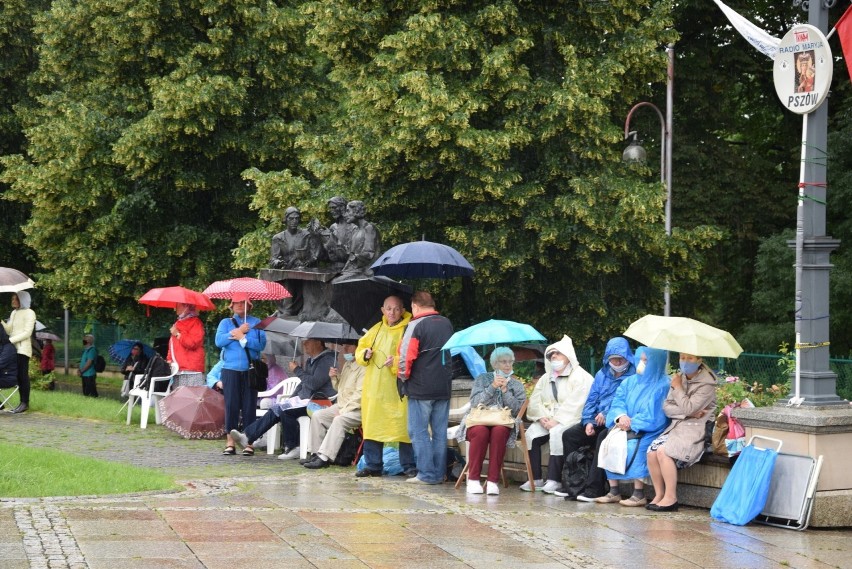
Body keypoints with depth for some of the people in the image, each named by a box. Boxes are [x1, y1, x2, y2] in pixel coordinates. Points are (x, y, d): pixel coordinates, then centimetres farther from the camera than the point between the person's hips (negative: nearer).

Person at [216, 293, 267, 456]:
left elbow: (261, 344, -4)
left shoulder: (256, 323, 9)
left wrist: (243, 338, -12)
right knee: (231, 405, -2)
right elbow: (219, 341, -5)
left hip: (250, 370, -1)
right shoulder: (226, 323, 12)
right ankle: (230, 442, 3)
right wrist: (238, 331, -8)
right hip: (230, 369, 1)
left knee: (249, 406, -1)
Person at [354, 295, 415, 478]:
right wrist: (365, 354, 0)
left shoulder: (407, 331, -4)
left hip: (398, 389, -6)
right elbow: (360, 348, 21)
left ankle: (409, 467, 1)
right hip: (374, 386, 6)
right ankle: (373, 466, 17)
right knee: (372, 426, 8)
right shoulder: (376, 330, 16)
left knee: (403, 427, -6)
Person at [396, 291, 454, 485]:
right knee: (440, 432, 10)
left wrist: (403, 375, 1)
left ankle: (427, 474, -4)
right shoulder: (447, 324, 11)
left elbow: (406, 356, -16)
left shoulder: (416, 325, -11)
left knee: (419, 432, 0)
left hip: (420, 388, -6)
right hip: (444, 387, 6)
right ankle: (439, 473, 12)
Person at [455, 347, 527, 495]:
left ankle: (493, 481, -37)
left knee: (499, 431, -37)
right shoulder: (482, 379, 15)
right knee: (481, 431, -38)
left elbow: (516, 409, 4)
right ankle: (473, 480, -31)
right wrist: (493, 387, -9)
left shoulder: (517, 385, 18)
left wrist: (505, 390, -5)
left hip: (503, 423, 1)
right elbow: (475, 402, 0)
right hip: (478, 421, -1)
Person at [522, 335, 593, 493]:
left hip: (570, 421, -6)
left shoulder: (580, 376, -3)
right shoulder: (546, 378, 21)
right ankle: (536, 479, -16)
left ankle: (554, 479, -32)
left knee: (557, 433, -35)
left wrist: (557, 420, -22)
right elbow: (534, 400, 11)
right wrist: (542, 417, -8)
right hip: (548, 420, 6)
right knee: (531, 434, -21)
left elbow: (574, 404, -15)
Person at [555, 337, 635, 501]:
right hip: (598, 422, 7)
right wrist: (589, 421, 0)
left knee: (603, 436, -36)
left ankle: (594, 488, -34)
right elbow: (591, 400, 17)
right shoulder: (602, 375, 19)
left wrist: (607, 415, -19)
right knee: (569, 435, -9)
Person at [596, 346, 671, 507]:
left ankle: (639, 494, -26)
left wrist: (632, 424, -19)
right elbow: (617, 401, 8)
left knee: (633, 445, -32)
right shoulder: (631, 381, 15)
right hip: (628, 429, 7)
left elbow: (655, 417, -16)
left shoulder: (663, 386, -8)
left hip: (649, 432, -6)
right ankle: (613, 491, -14)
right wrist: (621, 416, -13)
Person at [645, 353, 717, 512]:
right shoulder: (679, 378, 15)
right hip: (676, 426, 7)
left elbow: (688, 408, -16)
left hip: (695, 429, -6)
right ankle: (659, 494, -8)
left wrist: (678, 388, -3)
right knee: (652, 451, -19)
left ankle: (671, 498, -20)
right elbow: (667, 407, 8)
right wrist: (690, 413, -8)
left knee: (663, 451, -27)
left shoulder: (707, 384, -6)